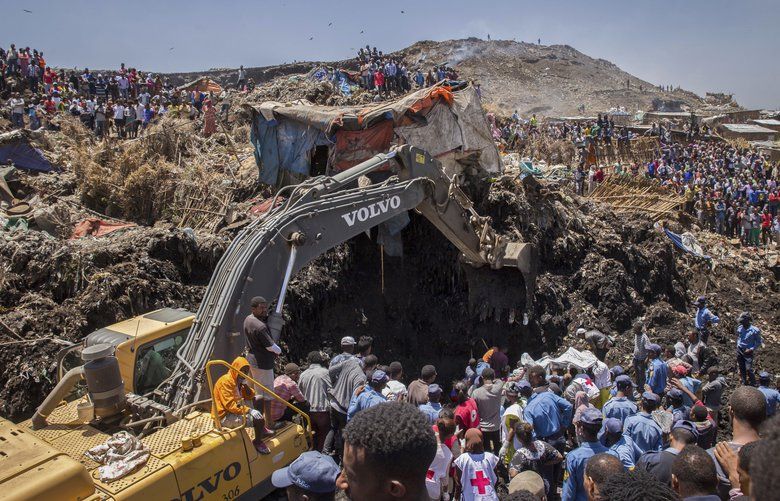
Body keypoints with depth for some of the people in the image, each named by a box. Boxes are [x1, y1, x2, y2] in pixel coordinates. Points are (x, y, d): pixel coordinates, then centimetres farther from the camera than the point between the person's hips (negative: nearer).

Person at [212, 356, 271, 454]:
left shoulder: (237, 380, 10)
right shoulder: (226, 381, -20)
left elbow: (249, 397, 11)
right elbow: (230, 405, -28)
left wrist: (245, 385, -6)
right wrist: (249, 410, -30)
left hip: (235, 410, 10)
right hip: (225, 417, -10)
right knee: (259, 419, -22)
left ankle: (262, 430, 25)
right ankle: (258, 442, 2)